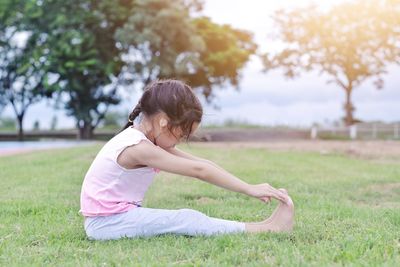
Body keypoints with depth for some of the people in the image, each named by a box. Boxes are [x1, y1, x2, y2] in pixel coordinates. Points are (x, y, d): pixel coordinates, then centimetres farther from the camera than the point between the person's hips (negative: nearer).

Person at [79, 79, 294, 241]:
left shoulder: (142, 139, 6)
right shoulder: (138, 148, -23)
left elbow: (202, 164, 3)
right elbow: (198, 170, -25)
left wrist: (249, 187, 0)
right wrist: (250, 189, -22)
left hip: (116, 216, 10)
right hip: (105, 222, -10)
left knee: (184, 219, -3)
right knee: (186, 219, -18)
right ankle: (267, 228, -17)